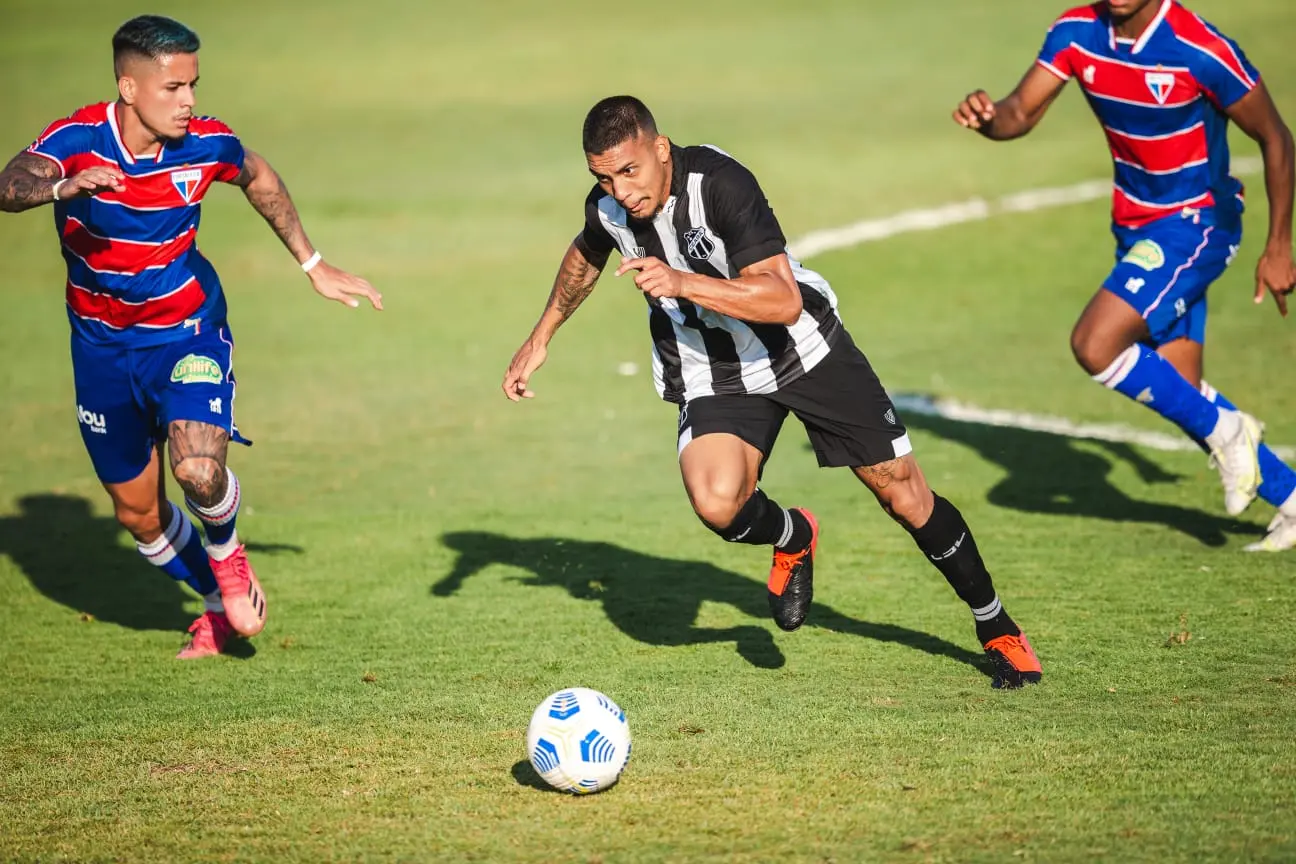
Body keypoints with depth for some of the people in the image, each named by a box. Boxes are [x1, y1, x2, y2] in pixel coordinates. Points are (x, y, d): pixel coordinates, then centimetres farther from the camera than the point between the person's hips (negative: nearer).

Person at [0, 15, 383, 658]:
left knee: (198, 470, -26)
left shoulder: (206, 144, -14)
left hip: (187, 330, -1)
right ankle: (219, 604, 37)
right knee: (137, 513, 12)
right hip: (103, 344, 1)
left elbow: (259, 178, 10)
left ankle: (226, 555, 8)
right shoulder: (76, 140, -20)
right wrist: (64, 187, -62)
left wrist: (313, 266, 14)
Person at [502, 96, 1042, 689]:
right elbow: (586, 256, 18)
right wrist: (541, 338, 22)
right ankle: (792, 539, 11)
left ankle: (997, 628, 22)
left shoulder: (720, 183, -28)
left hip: (805, 350, -3)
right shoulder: (607, 207, -10)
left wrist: (682, 282, -42)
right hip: (714, 376, 4)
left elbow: (784, 302, -35)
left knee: (901, 491, 1)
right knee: (716, 503, -25)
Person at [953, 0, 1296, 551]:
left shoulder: (1200, 50, -22)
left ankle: (1224, 430, -4)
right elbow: (1021, 113, -7)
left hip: (1195, 222, -7)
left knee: (1095, 345, -24)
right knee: (1178, 394, 7)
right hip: (1135, 228, 7)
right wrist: (987, 116, -32)